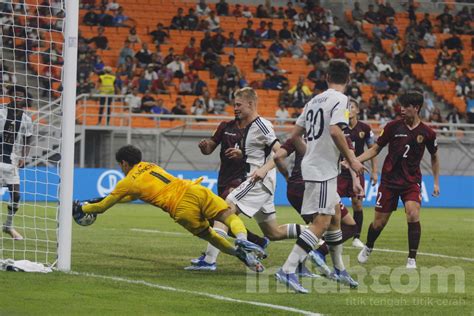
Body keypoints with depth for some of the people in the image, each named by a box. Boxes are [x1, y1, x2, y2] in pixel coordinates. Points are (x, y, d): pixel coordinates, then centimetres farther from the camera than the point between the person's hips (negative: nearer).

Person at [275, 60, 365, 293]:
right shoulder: (340, 100, -9)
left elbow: (295, 135, 17)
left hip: (312, 166, 9)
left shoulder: (315, 100, 15)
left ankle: (339, 270, 32)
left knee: (336, 215, 21)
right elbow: (335, 131, -25)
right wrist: (351, 159, -16)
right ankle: (288, 270, -21)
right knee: (321, 222, -13)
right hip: (323, 170, -9)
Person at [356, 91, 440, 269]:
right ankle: (368, 248, 36)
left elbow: (434, 157, 14)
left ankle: (412, 259, -14)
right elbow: (375, 149, 5)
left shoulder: (427, 133, -3)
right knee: (379, 222, 4)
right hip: (389, 180, 1)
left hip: (411, 181, -1)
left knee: (413, 214, -24)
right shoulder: (393, 126, -4)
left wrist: (436, 182, 13)